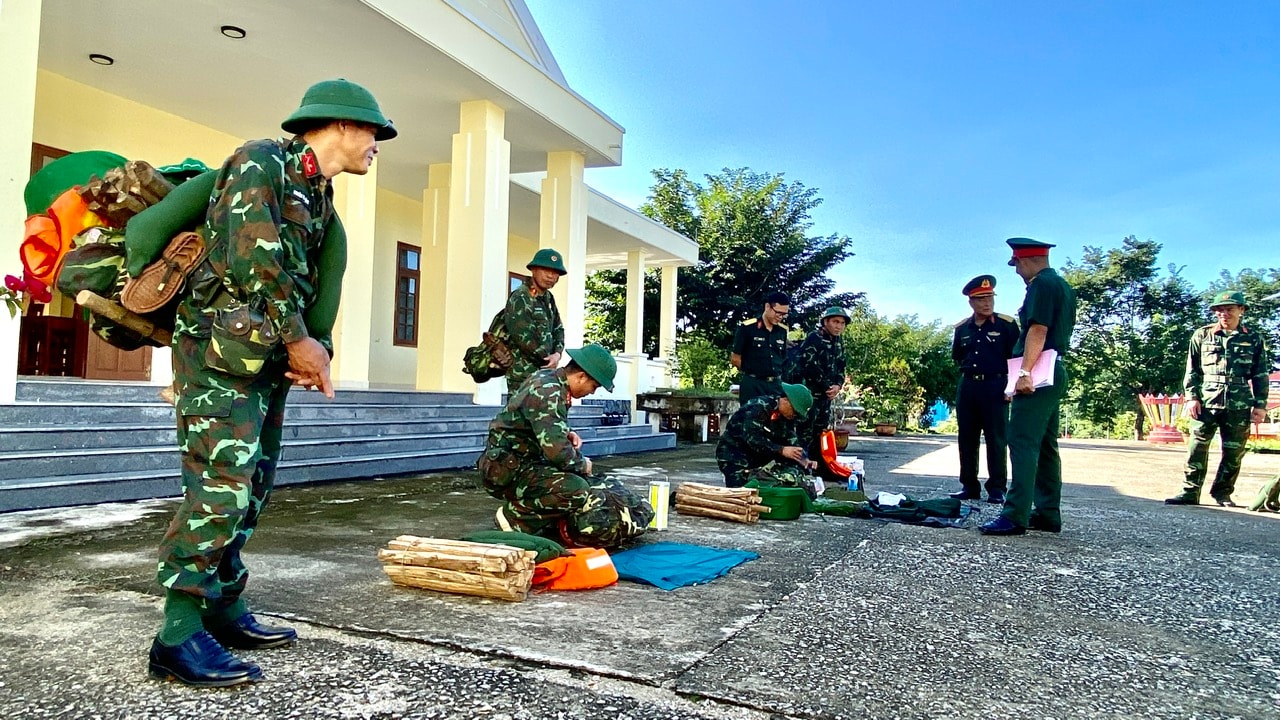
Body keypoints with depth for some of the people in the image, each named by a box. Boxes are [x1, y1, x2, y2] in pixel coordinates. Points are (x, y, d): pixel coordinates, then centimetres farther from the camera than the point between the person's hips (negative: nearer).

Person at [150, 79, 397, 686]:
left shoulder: (320, 199, 19)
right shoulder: (261, 160, -7)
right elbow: (252, 254, -18)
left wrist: (311, 349, 3)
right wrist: (299, 339, -16)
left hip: (266, 356, 9)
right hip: (219, 347, -9)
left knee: (250, 488, 11)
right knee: (222, 484, -14)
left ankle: (225, 610, 20)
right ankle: (178, 637, -8)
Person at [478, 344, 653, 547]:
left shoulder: (549, 377, 7)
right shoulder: (547, 393, -23)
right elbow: (557, 451, -27)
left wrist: (566, 433, 6)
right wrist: (582, 465, -8)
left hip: (523, 461, 10)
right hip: (506, 470, -10)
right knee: (576, 490, -27)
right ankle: (516, 517, -10)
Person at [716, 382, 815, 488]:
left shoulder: (787, 417, 0)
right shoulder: (759, 406, -25)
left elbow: (791, 440, -3)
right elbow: (751, 437, -34)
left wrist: (804, 460, -21)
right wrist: (781, 450, -38)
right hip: (732, 453, -8)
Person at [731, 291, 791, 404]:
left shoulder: (783, 331, 9)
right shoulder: (747, 328, -7)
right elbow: (735, 358, -2)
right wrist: (751, 371, 6)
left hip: (776, 385, 5)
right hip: (752, 385, -5)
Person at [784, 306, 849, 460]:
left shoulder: (839, 345, 14)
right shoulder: (814, 338, -12)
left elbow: (840, 369, 15)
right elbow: (810, 366, -19)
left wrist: (837, 385, -6)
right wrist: (828, 386, -14)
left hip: (826, 394, 9)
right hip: (807, 390, -8)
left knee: (821, 429, 12)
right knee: (806, 430, -10)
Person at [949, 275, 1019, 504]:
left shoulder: (1007, 324, -2)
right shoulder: (961, 328, 10)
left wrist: (1011, 386, -8)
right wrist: (969, 370, 11)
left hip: (995, 387, -4)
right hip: (967, 387, 4)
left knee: (996, 439, -2)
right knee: (967, 439, 6)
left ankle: (997, 489, 5)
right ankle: (969, 486, 14)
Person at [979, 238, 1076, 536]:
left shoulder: (1041, 284, -10)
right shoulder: (1064, 287, 21)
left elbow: (1038, 330, -20)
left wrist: (1024, 372, -25)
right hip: (1056, 374, 10)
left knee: (1023, 443, -14)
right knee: (1045, 445, 12)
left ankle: (1016, 516, -17)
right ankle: (1048, 514, 16)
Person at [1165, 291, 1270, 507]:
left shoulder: (1254, 339, 8)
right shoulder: (1202, 335, 6)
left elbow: (1261, 375, 10)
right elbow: (1191, 370, 8)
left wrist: (1260, 404, 4)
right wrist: (1191, 397, -1)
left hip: (1239, 406, 1)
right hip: (1206, 403, -1)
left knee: (1234, 453, 5)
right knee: (1197, 449, -4)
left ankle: (1222, 494, 18)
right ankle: (1190, 493, -1)